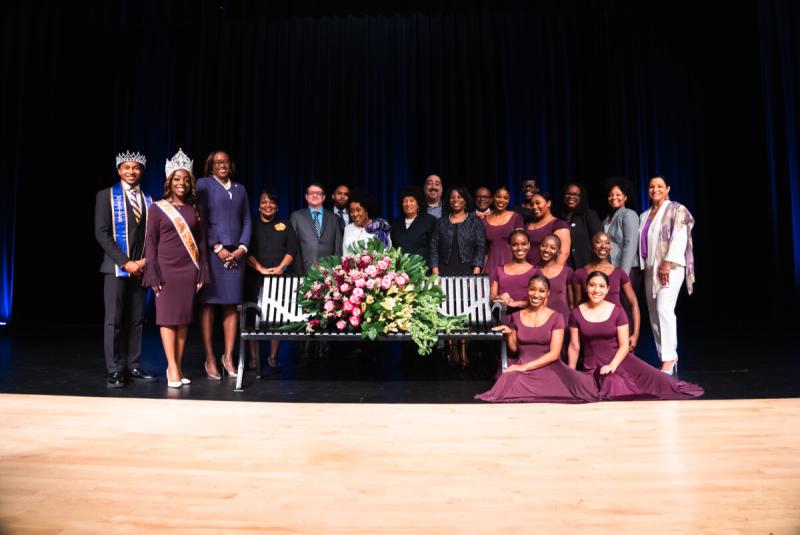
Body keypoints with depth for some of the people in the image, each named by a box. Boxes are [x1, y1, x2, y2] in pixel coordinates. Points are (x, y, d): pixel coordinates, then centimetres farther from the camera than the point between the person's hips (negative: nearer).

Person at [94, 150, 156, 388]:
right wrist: (125, 262, -13)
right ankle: (115, 371, 3)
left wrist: (144, 261, -6)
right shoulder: (106, 195, 3)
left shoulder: (148, 200, 13)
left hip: (140, 268, 3)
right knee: (114, 319, -3)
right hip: (116, 267, -3)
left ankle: (132, 367, 13)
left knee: (136, 320, 6)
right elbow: (102, 233, -6)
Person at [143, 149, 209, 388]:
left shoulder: (194, 208, 10)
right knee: (167, 317, -3)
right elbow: (151, 242, 0)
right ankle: (172, 368, -1)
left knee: (184, 318, 4)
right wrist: (153, 275, -7)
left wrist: (202, 272, 5)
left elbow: (201, 241, 10)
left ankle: (177, 366, 11)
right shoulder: (157, 208, 2)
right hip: (166, 268, -2)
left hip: (189, 270, 3)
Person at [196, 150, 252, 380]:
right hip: (211, 251, -3)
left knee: (231, 305, 3)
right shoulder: (204, 184, 6)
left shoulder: (240, 189, 18)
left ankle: (228, 357, 9)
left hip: (235, 254, 4)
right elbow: (201, 219, -3)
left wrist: (242, 248, -1)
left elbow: (247, 221, 14)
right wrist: (217, 248, -10)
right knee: (208, 304, -1)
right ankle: (210, 358, 5)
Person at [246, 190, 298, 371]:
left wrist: (281, 267, -11)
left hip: (280, 277, 1)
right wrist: (260, 268, -13)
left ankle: (273, 357, 7)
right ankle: (254, 357, 5)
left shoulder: (285, 225, 15)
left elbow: (292, 249, 5)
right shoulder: (251, 225, 10)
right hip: (255, 277, -1)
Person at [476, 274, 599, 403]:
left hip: (548, 367, -1)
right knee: (508, 384, -34)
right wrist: (509, 334, -6)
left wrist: (524, 367, -15)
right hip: (521, 366, 1)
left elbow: (554, 354, -8)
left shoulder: (556, 317, 0)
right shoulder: (516, 317, 9)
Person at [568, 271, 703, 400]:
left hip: (620, 361, 1)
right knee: (615, 386, -32)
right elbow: (574, 347, 3)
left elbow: (624, 345, -2)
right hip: (593, 367, -1)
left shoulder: (617, 312, -1)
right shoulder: (576, 314, -1)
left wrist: (612, 365, -17)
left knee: (657, 380, -18)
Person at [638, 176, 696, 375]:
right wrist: (643, 266, 6)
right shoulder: (644, 216, 19)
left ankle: (669, 358, -17)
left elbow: (679, 237, -11)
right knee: (654, 314, 4)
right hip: (650, 268, 7)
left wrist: (668, 262, -20)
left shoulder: (676, 210, 1)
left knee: (664, 309, -19)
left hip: (671, 267, -6)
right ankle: (665, 357, 12)